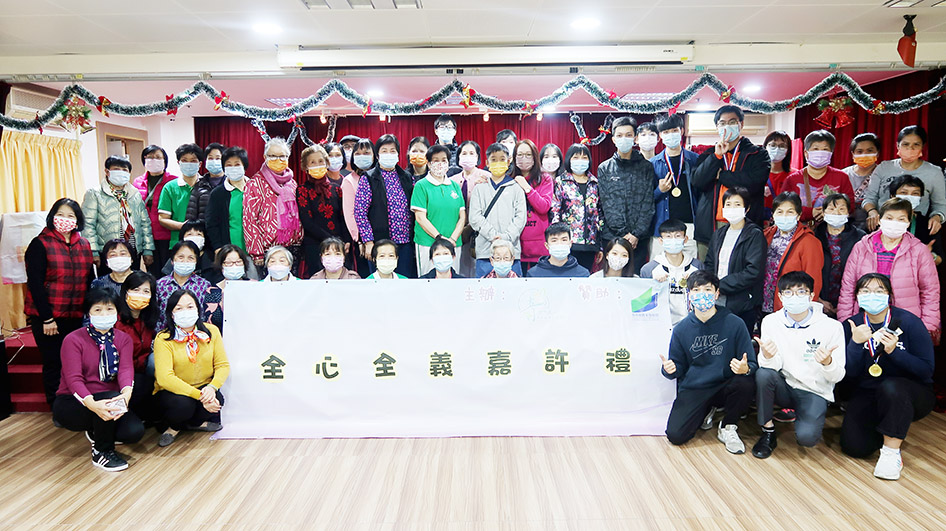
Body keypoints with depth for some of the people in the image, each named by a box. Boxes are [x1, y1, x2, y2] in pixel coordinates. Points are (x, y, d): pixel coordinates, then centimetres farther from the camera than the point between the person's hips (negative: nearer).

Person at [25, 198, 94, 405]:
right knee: (53, 363, 3)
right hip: (47, 317, -4)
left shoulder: (84, 245, 9)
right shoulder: (40, 244, -6)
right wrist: (47, 318, -13)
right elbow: (35, 283, -10)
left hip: (76, 316, 4)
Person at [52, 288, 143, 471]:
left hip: (109, 401, 4)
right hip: (71, 403, -4)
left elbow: (126, 368, -15)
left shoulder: (123, 339, 3)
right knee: (111, 397, -35)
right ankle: (101, 453, -13)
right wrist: (92, 403, -41)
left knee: (135, 431, -22)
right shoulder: (73, 339, -9)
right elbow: (73, 379, -21)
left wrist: (127, 392, -39)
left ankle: (98, 431, 14)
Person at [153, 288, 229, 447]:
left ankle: (194, 422, 7)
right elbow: (164, 378, -23)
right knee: (182, 404, -34)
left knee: (217, 399, -28)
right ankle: (173, 426, 4)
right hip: (171, 391, -3)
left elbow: (223, 365, -3)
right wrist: (198, 395, -31)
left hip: (203, 388, 3)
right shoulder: (163, 339, -14)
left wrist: (212, 387, -25)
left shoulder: (211, 331, -2)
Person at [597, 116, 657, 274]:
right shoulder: (604, 168, 8)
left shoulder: (646, 167, 8)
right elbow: (606, 205, 0)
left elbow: (648, 203, 2)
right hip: (611, 237, 0)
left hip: (639, 238, 0)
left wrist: (636, 234, -9)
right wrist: (623, 234, -10)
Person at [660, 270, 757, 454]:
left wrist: (745, 368, -29)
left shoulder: (735, 324, -6)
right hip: (692, 390, 1)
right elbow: (679, 367, 6)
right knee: (675, 435, -18)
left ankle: (727, 428, -3)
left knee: (746, 383, -34)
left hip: (724, 387, -1)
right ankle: (706, 410, 17)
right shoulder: (681, 329, 0)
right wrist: (669, 369, -18)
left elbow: (752, 364, -5)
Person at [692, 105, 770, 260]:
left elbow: (753, 182, -9)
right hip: (709, 228, 2)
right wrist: (717, 155, -8)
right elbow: (697, 181, 0)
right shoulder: (709, 155, 18)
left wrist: (720, 175, -2)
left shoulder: (758, 154, 9)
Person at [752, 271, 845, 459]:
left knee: (806, 436, -28)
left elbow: (837, 377, -9)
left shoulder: (832, 327, -10)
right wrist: (767, 357, -34)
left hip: (814, 392, -2)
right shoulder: (771, 322, -5)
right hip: (784, 386, 2)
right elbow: (773, 367, -10)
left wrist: (828, 363, -32)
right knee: (764, 373, -31)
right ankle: (768, 432, -11)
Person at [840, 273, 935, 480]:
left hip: (911, 395, -2)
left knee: (891, 387, -38)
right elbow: (849, 374, -8)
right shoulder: (852, 326, -2)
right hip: (867, 395, 3)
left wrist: (894, 351, -27)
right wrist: (855, 343, -23)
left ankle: (891, 452, -20)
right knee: (854, 446, -18)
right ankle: (883, 429, 18)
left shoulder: (908, 322, -10)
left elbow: (927, 370, -13)